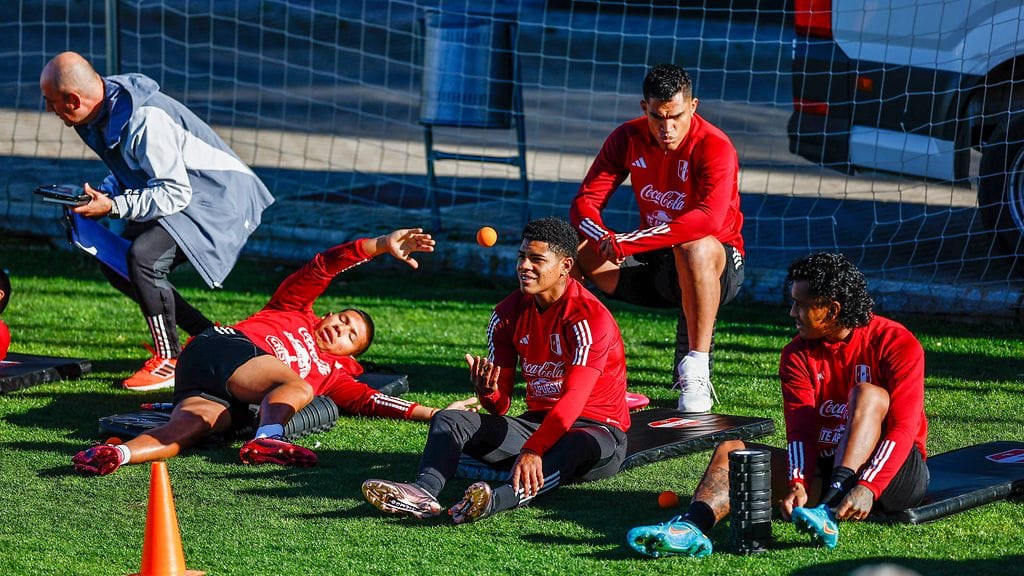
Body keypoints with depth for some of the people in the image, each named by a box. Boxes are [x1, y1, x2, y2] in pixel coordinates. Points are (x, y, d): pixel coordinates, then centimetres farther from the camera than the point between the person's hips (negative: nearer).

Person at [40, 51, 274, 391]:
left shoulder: (146, 120, -30)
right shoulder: (106, 110, 0)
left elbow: (175, 193, -29)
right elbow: (129, 173, 15)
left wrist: (113, 207, -29)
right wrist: (102, 194, -4)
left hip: (220, 199, -11)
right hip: (184, 194, 11)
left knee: (144, 256, -28)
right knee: (115, 266, 6)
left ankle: (170, 358, -12)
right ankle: (209, 336, 13)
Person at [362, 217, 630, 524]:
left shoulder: (589, 317, -17)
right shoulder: (509, 313, 3)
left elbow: (575, 398, -30)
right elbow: (500, 407, 3)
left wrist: (532, 450, -44)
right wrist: (487, 391, -23)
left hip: (594, 427, -7)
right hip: (537, 421, 7)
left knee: (585, 446, -42)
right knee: (449, 420, -11)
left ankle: (498, 499, -68)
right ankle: (423, 492, -44)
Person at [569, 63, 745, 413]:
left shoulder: (715, 147, -19)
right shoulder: (628, 138, -3)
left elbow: (709, 218, -36)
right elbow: (585, 204, -6)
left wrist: (629, 242, -40)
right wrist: (605, 239, -31)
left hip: (719, 265, -5)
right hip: (652, 266, 5)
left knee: (695, 248, -41)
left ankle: (695, 373, -35)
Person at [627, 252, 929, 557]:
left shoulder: (897, 344, -10)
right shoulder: (798, 354, 3)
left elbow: (903, 429, -19)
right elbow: (801, 428, -8)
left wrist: (867, 487, -34)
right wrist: (797, 483, -28)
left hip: (894, 475, -5)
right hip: (825, 469, 5)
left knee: (868, 394, -29)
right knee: (731, 451, -12)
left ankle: (830, 510, -45)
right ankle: (692, 527, -43)